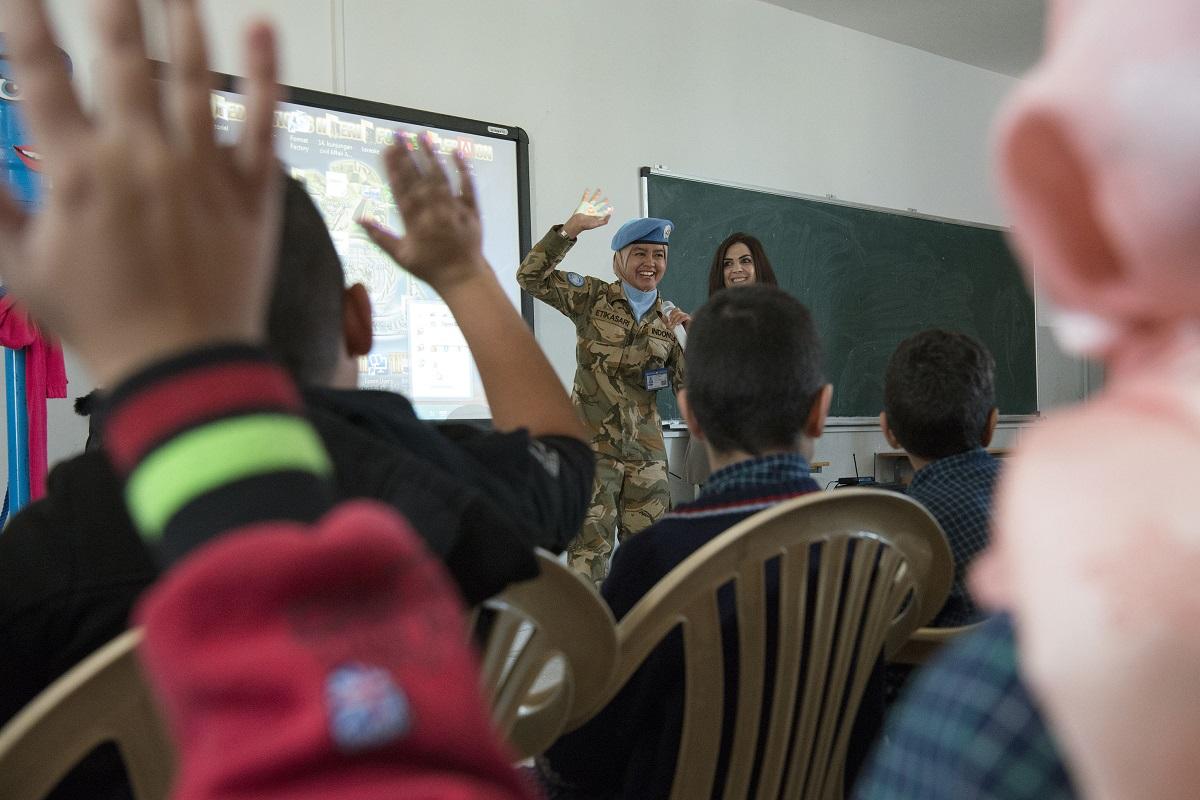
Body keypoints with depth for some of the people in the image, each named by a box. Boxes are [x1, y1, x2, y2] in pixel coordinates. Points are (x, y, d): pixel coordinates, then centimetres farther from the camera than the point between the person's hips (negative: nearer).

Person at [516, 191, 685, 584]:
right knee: (590, 546, -6)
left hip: (647, 452, 4)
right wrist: (569, 230, -20)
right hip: (593, 447, -4)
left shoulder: (667, 319, 10)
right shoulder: (593, 299, 0)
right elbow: (531, 276, -11)